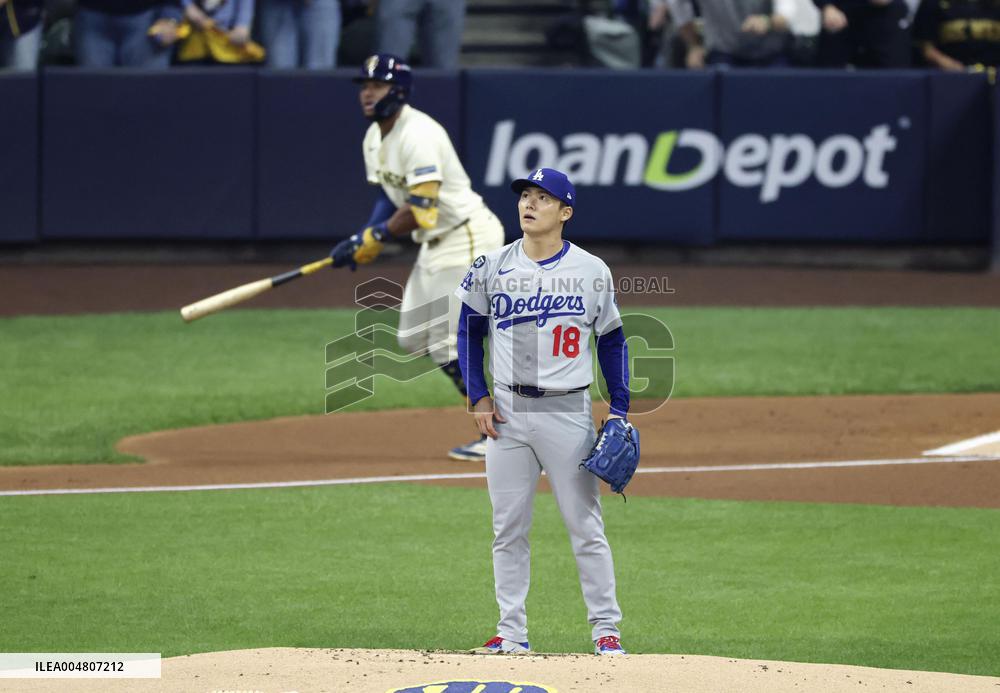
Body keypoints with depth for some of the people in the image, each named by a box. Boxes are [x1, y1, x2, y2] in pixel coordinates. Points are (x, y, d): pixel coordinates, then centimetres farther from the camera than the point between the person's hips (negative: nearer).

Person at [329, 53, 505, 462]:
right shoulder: (374, 139, 10)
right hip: (434, 244, 11)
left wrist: (374, 237, -19)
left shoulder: (418, 134, -21)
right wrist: (364, 241, 1)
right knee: (414, 337, 12)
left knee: (451, 343, -13)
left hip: (466, 236, -11)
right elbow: (389, 197, 17)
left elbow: (421, 208, -27)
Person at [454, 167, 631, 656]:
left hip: (568, 411, -2)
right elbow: (469, 332, 11)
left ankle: (605, 629, 4)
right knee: (508, 527, 5)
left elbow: (612, 340, 7)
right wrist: (478, 396, 1)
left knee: (585, 525, -2)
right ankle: (512, 632, 10)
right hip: (507, 412, 2)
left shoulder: (592, 272, -1)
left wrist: (620, 410, 1)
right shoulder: (491, 268, 2)